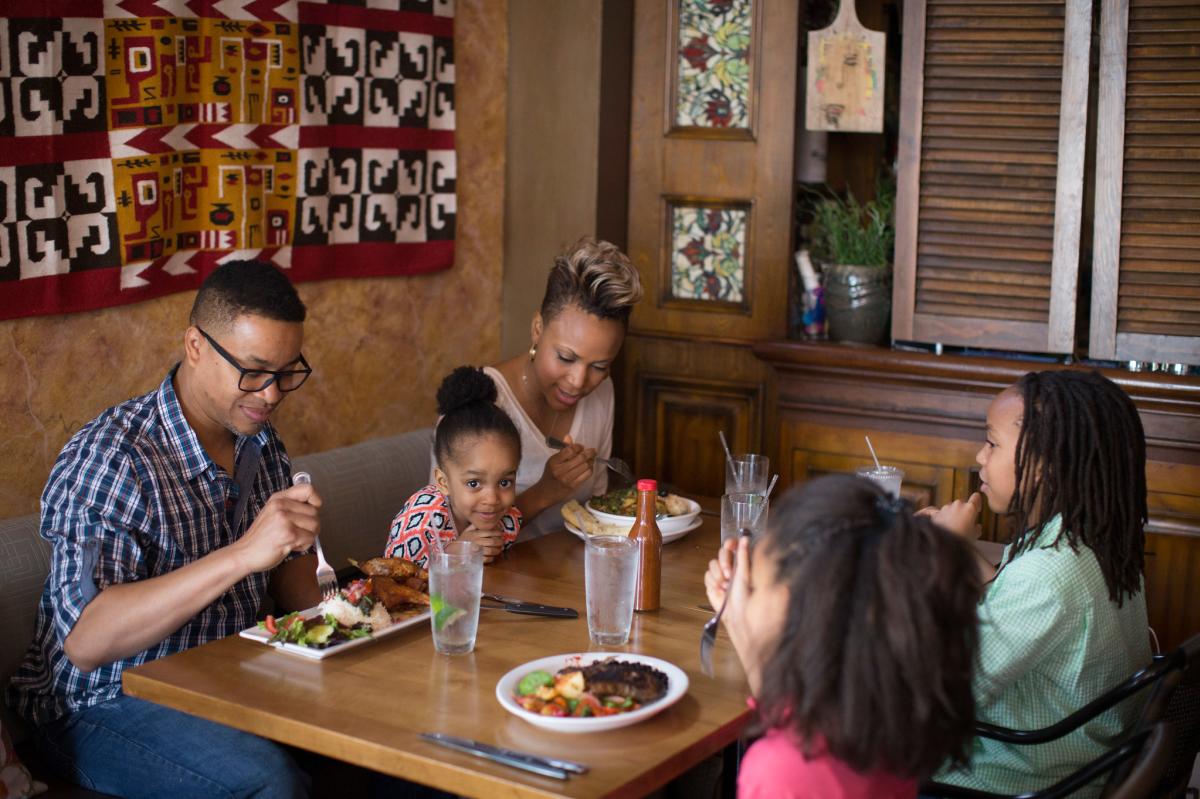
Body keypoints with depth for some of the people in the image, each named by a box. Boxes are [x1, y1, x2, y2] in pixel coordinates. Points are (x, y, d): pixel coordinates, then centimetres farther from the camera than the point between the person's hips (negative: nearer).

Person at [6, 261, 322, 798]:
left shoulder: (260, 441, 3)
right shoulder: (110, 458, -21)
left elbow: (288, 568, 17)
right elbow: (84, 641, -31)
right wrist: (242, 555, -39)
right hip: (101, 709, -6)